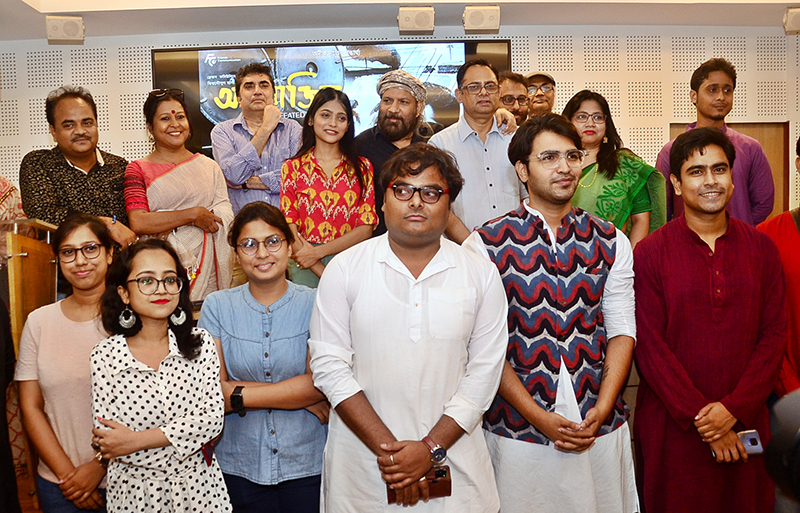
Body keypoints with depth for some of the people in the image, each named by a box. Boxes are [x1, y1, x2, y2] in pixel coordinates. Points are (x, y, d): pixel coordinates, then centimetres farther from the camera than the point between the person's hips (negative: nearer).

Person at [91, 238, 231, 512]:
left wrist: (137, 440, -19)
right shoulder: (105, 355, -9)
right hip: (136, 491, -1)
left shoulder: (201, 343, -5)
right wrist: (186, 434, -14)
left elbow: (213, 417, -13)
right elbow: (104, 441, -9)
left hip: (200, 486, 1)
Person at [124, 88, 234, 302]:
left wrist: (174, 226, -8)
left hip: (207, 268, 2)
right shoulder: (138, 170, 7)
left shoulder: (208, 165, 15)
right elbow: (138, 223, -8)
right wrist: (192, 215, -7)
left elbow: (226, 213, 3)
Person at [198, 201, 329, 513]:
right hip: (239, 466, 1)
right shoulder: (217, 307, 1)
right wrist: (299, 396, -14)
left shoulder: (314, 304, -4)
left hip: (307, 465, -1)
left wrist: (240, 395, -13)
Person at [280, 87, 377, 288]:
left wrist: (317, 252, -10)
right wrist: (323, 273, -11)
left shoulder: (362, 167, 8)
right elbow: (289, 228, 1)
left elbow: (366, 228, 1)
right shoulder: (293, 168, 7)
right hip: (306, 267, 0)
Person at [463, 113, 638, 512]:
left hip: (601, 430, 3)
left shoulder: (611, 242, 5)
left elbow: (622, 330, 4)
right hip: (518, 432, -2)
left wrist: (602, 409, -8)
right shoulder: (486, 245, -5)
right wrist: (539, 417, -12)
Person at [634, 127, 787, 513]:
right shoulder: (650, 253, -6)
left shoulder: (761, 248, 4)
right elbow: (649, 347, -9)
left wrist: (734, 408, -10)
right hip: (671, 425, -2)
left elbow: (775, 334, 1)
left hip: (745, 423, 3)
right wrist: (700, 418, -12)